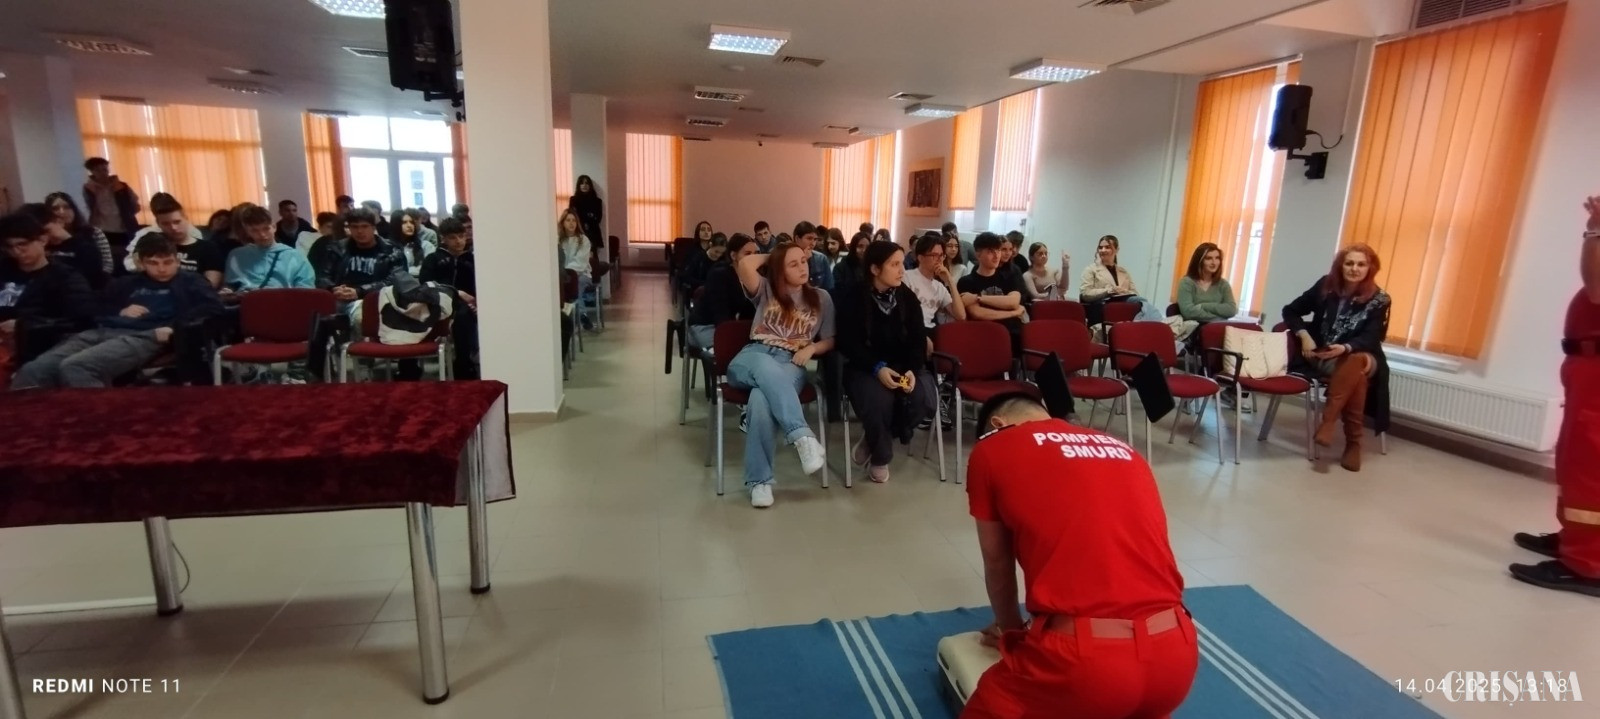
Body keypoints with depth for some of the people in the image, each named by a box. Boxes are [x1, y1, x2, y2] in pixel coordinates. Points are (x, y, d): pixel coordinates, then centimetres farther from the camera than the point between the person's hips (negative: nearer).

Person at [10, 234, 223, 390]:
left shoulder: (189, 281, 17)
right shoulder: (128, 283, 33)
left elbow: (214, 307, -1)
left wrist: (174, 326, -11)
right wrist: (118, 312, 11)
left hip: (143, 337, -6)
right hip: (102, 331, 6)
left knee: (73, 367, -32)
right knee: (33, 371, -18)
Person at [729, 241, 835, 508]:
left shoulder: (821, 298, 19)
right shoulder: (766, 290, 14)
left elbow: (830, 341, 18)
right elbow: (745, 265, -6)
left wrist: (811, 348, -3)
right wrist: (769, 256, 14)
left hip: (791, 364, 0)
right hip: (752, 358, 0)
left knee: (760, 399, -37)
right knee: (765, 366, -42)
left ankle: (759, 480, -31)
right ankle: (803, 437, -52)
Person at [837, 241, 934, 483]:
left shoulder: (908, 297, 5)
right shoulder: (852, 297, -7)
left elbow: (918, 339, 2)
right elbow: (848, 343, -11)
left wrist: (913, 370, -17)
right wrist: (877, 368, -25)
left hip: (903, 365, 4)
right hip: (865, 366, -4)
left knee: (923, 399, -26)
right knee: (879, 400, -35)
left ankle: (874, 440, 1)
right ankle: (880, 456, -2)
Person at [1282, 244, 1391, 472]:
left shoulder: (1379, 300, -3)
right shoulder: (1325, 285, 0)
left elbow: (1371, 338, -12)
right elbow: (1291, 311, 7)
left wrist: (1344, 348, -34)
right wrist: (1304, 336, -11)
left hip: (1359, 357, 0)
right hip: (1320, 356, 0)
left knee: (1358, 363, -38)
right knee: (1356, 375, -33)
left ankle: (1327, 419, -31)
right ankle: (1353, 442, -26)